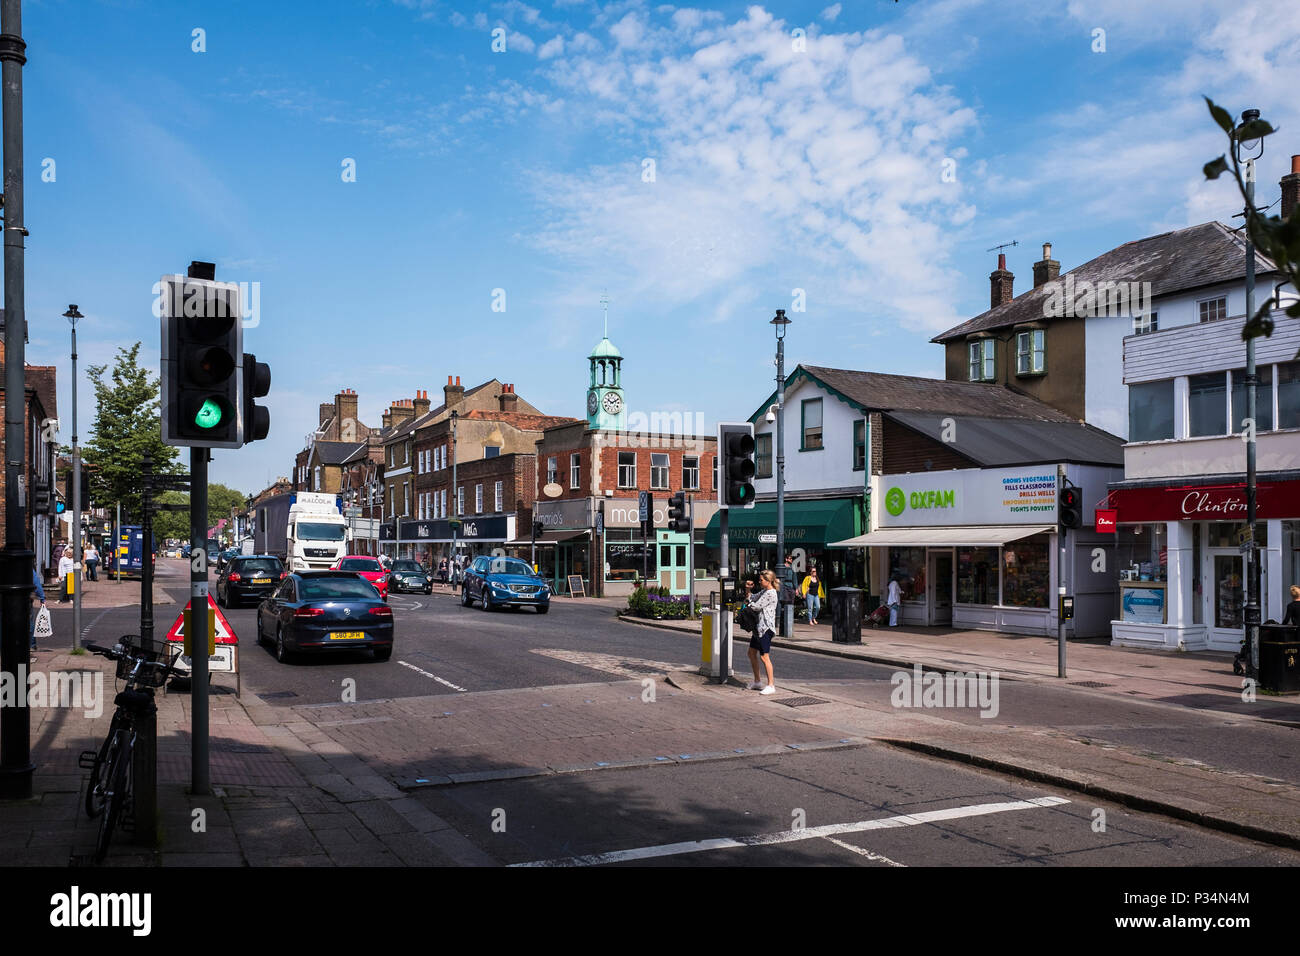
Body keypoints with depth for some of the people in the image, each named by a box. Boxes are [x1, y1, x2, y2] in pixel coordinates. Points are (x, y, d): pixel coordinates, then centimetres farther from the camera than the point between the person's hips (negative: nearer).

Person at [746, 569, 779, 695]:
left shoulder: (770, 593, -15)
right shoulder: (763, 591, 16)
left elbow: (757, 606, -15)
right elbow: (753, 600, 23)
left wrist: (750, 604, 3)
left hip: (766, 627, -11)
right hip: (758, 626, 11)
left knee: (764, 656, -8)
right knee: (752, 653, 15)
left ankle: (771, 685, -2)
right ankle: (757, 681, 25)